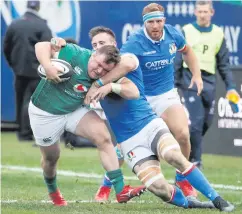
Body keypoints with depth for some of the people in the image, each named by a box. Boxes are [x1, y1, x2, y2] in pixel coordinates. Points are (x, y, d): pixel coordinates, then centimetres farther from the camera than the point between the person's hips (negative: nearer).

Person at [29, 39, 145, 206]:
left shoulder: (105, 79, -14)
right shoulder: (75, 54, -28)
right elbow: (41, 46, -25)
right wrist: (47, 66, -42)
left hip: (74, 111, 3)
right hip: (44, 112, -3)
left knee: (103, 137, -17)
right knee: (51, 156, 12)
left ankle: (121, 190, -18)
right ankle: (53, 192, 47)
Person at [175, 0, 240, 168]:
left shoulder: (218, 34, 10)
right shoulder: (186, 32, 1)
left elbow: (224, 64, 13)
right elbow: (177, 60, 2)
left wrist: (230, 86, 6)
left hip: (209, 82, 4)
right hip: (190, 80, -4)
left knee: (206, 122, 4)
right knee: (196, 121, -13)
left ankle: (187, 153, 22)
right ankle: (196, 161, -8)